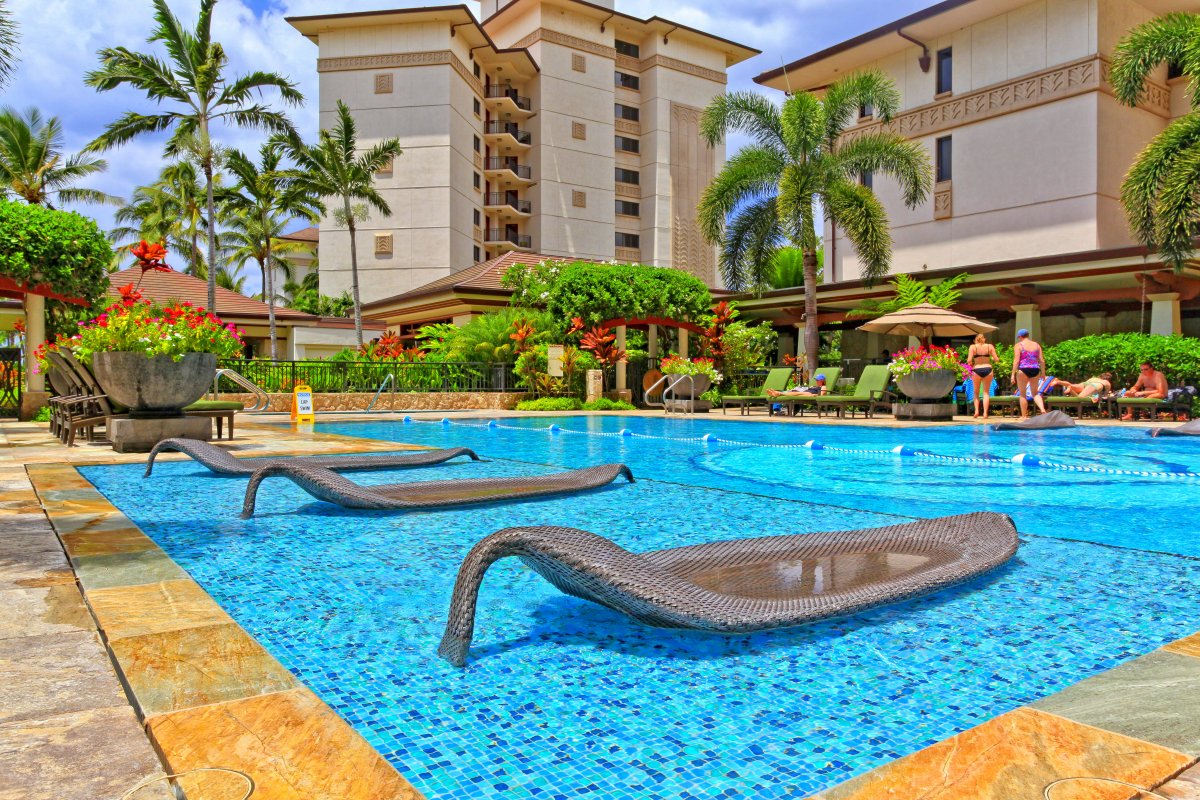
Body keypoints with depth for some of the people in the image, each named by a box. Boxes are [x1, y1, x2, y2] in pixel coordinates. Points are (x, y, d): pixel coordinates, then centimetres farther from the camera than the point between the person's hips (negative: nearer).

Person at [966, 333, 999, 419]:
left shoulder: (973, 347, -1)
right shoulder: (990, 346, 3)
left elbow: (969, 361, -9)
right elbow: (996, 359, 0)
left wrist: (971, 364, 12)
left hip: (977, 370, -1)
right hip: (988, 369, 1)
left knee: (976, 392, 15)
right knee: (986, 392, 8)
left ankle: (976, 410, 3)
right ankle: (985, 413, 1)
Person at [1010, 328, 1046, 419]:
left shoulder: (1019, 345, -2)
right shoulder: (1036, 345, 12)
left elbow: (1016, 361, -10)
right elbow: (1042, 361, 9)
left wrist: (1013, 374, -9)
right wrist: (1043, 372, 16)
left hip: (1023, 370, -4)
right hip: (1035, 370, 4)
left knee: (1022, 394, 5)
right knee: (1035, 393, 17)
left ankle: (1024, 416, 7)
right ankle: (1042, 409, -6)